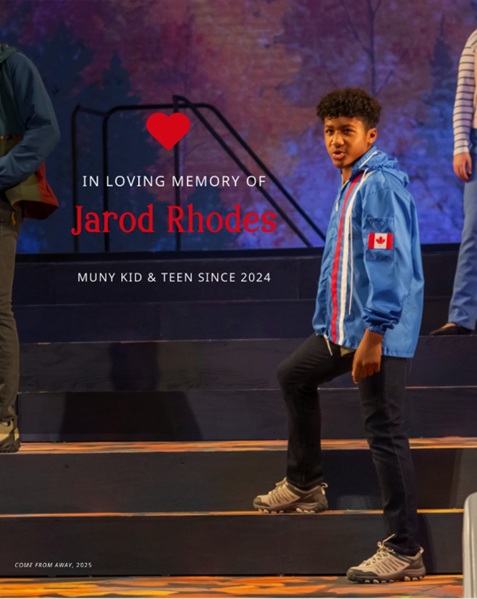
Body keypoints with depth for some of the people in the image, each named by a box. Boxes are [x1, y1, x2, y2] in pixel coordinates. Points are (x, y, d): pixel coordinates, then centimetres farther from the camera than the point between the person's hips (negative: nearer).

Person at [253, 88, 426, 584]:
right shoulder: (350, 184, 14)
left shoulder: (380, 185, -17)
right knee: (294, 376, 27)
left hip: (378, 331, -11)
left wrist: (373, 334, -26)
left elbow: (389, 264, -24)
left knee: (385, 433, -9)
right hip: (341, 327, 11)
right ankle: (304, 485, 42)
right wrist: (333, 325, 25)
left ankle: (403, 551, -6)